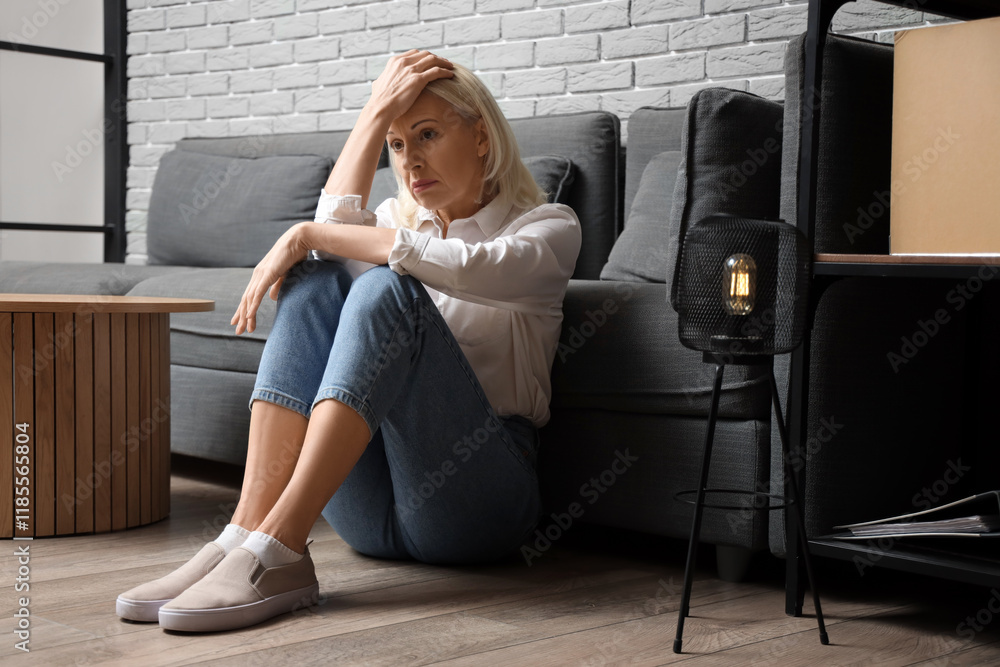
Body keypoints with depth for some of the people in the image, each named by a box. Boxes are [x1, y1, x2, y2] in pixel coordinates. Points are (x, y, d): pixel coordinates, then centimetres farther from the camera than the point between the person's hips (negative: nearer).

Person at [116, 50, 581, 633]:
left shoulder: (548, 227, 6)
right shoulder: (397, 219, 23)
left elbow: (459, 268, -18)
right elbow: (334, 229, -3)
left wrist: (307, 235, -14)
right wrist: (376, 115, -2)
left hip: (478, 500, -4)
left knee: (387, 289, -27)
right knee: (317, 277, -17)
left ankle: (278, 548, -38)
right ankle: (246, 534, -33)